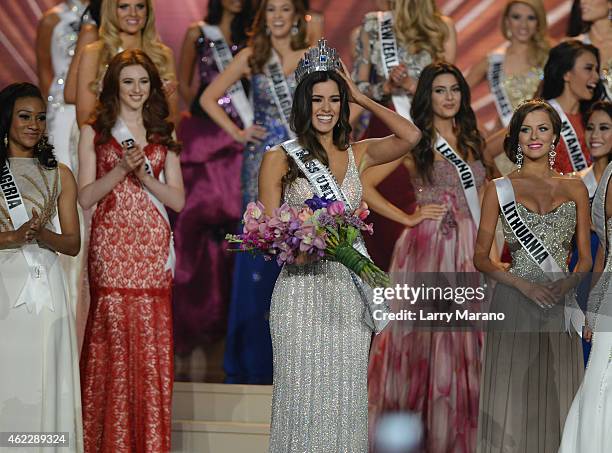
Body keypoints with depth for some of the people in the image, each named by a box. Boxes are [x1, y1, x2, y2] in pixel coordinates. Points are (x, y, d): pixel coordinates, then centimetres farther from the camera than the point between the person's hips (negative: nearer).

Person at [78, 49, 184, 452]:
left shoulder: (163, 136, 15)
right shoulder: (95, 132, 8)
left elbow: (178, 200, 9)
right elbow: (86, 196, 1)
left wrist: (144, 174, -6)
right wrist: (122, 168, -12)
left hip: (153, 248, 2)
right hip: (111, 246, -2)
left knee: (152, 343, -2)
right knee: (113, 341, -7)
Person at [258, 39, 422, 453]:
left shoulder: (357, 154, 10)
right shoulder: (280, 159, 2)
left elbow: (410, 136, -5)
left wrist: (360, 97, 2)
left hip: (350, 287, 3)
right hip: (302, 287, -3)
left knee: (346, 393, 4)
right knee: (304, 391, -2)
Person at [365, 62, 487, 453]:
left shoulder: (472, 141, 15)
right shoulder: (414, 142, -1)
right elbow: (364, 185, -7)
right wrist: (408, 218, -7)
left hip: (471, 249, 5)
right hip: (428, 248, -5)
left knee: (466, 339, 4)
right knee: (427, 337, -3)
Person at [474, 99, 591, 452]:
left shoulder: (575, 188, 10)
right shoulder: (500, 189, 4)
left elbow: (585, 255, 11)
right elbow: (481, 257, 2)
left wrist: (569, 282, -11)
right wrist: (524, 285, -13)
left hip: (560, 308, 2)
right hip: (514, 304, -2)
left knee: (558, 397, 3)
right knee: (513, 401, -3)